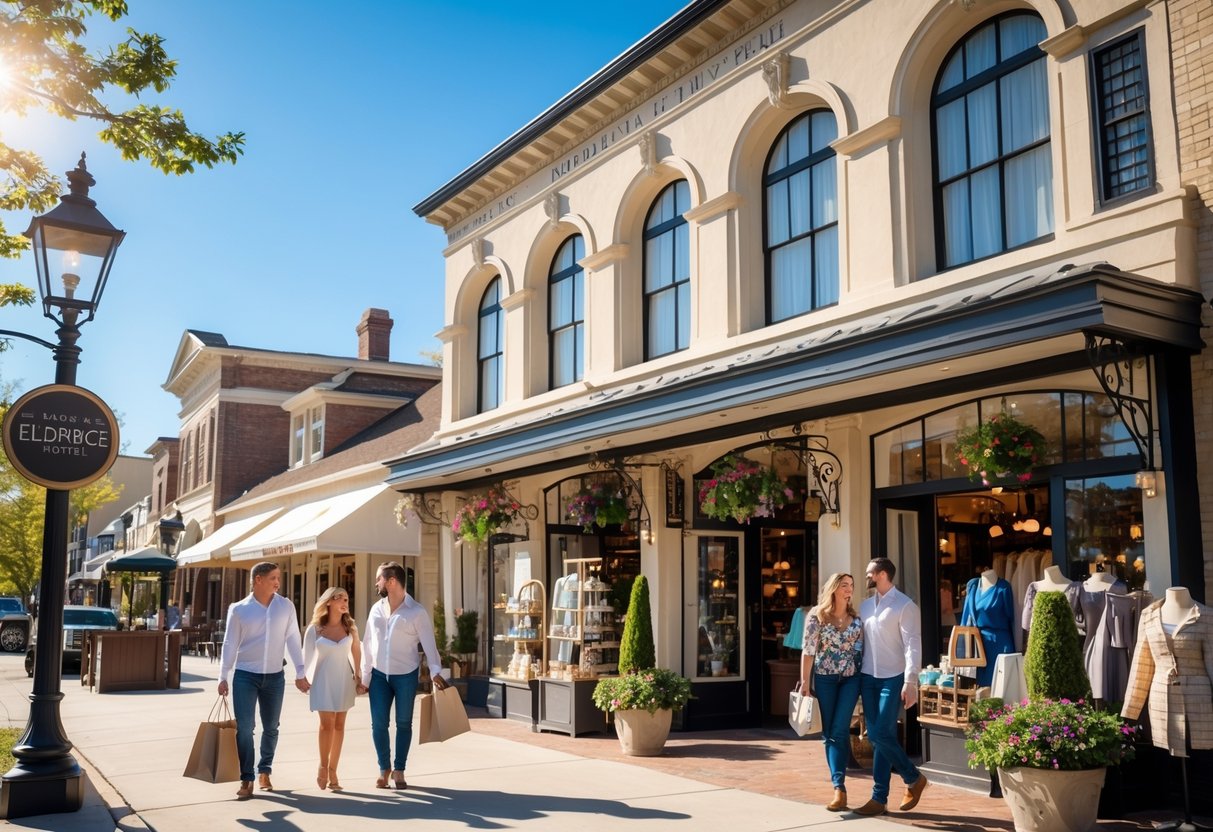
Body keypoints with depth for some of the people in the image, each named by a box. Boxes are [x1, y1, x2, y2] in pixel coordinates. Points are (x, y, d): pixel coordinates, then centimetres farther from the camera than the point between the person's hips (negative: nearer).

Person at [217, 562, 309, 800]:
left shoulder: (286, 606, 0)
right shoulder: (239, 609, -4)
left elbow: (293, 640, 2)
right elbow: (230, 644, -1)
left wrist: (300, 673, 2)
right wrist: (223, 677, -3)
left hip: (274, 676, 2)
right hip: (245, 675, -2)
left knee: (271, 728, 12)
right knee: (244, 728, -5)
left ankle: (264, 772, 30)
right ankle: (246, 780, 5)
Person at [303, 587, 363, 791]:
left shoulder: (350, 627, 1)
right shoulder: (315, 629, -6)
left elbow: (356, 652, 12)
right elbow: (307, 656, 1)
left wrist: (358, 676, 12)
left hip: (344, 680, 3)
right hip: (323, 681, -3)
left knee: (339, 725, 5)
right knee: (327, 724, -9)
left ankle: (332, 771, 13)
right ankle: (323, 766, 11)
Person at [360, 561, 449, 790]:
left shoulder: (416, 612, -10)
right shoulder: (376, 609, 3)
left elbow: (429, 643, -11)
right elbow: (369, 644, 7)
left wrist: (436, 671, -22)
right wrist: (364, 676, 6)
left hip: (406, 675, -3)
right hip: (379, 675, 3)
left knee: (404, 723, 6)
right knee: (378, 723, 1)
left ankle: (399, 771, 19)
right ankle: (384, 768, 17)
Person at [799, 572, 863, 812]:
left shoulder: (856, 617, 5)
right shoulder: (817, 615, -3)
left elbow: (862, 648, 8)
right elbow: (808, 650, -4)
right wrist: (805, 681, -7)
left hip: (850, 678, 1)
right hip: (824, 679, -1)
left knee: (840, 731, -9)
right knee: (829, 733, 3)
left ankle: (839, 787, -8)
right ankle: (839, 787, 11)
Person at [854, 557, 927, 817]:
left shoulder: (905, 606, -9)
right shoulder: (865, 606, 12)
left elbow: (913, 646, -13)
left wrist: (910, 683, -20)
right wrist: (856, 677, 10)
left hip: (893, 679, -6)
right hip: (868, 678, 6)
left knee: (882, 734, -11)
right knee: (875, 737, 7)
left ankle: (914, 778, 10)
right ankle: (879, 798, 14)